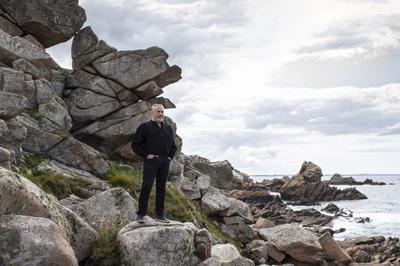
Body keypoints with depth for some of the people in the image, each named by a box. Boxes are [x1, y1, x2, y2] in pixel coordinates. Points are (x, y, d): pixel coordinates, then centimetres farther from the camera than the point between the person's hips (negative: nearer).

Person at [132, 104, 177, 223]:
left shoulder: (168, 128, 19)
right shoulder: (145, 127, 2)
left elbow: (173, 146, 28)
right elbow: (135, 144, -2)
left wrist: (170, 156, 13)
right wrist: (145, 155, -9)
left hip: (165, 162, 5)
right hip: (151, 161, -5)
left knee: (161, 188, 7)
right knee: (146, 187, -8)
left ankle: (160, 214, 13)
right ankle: (141, 214, -4)